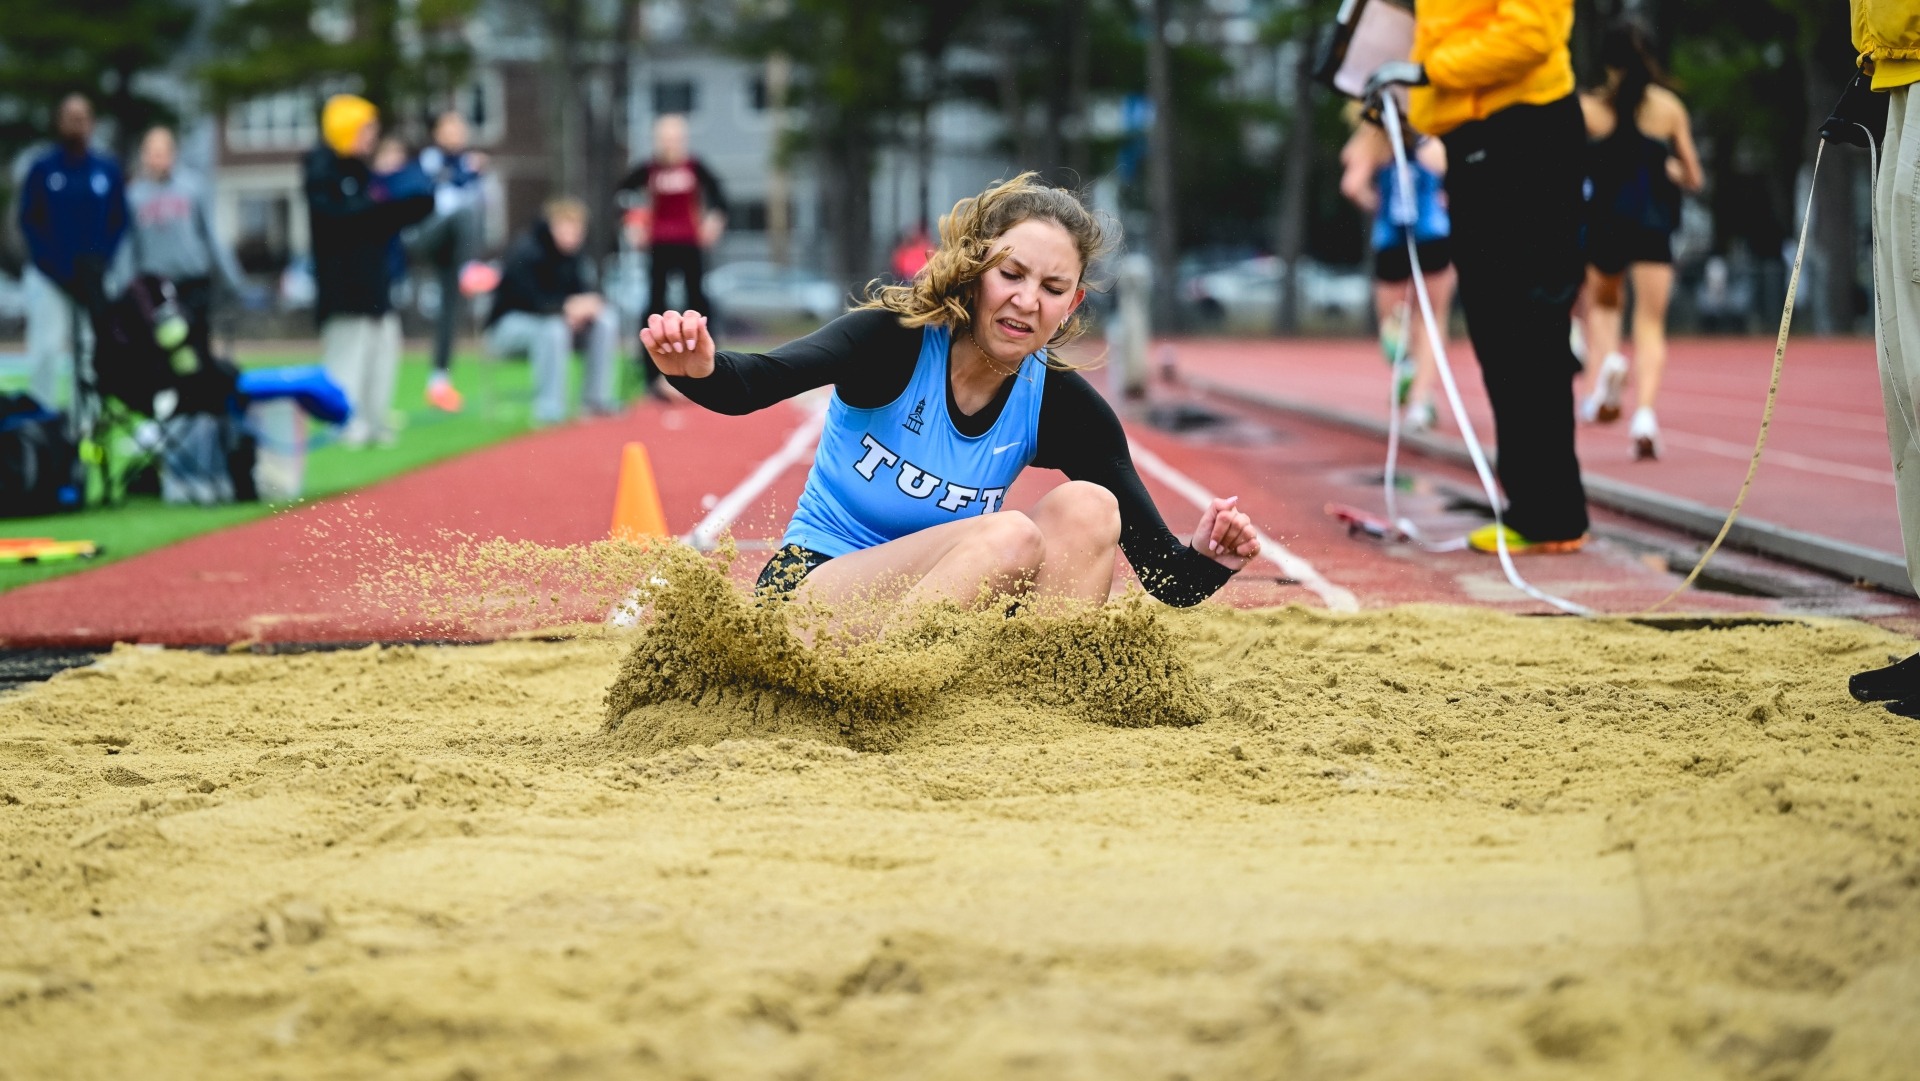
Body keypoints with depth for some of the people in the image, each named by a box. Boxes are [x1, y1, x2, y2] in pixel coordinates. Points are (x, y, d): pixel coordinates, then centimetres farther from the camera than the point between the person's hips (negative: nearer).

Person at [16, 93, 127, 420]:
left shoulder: (108, 170, 8)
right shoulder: (41, 170, 3)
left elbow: (120, 222, 8)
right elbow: (30, 223, -1)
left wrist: (101, 266, -7)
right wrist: (62, 269, -12)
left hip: (97, 279, 2)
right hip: (49, 278, -2)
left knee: (96, 350, -2)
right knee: (47, 348, -8)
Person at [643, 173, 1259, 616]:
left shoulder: (1062, 408, -4)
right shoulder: (899, 339, -13)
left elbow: (1162, 576, -6)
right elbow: (759, 381, -33)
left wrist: (1206, 561, -30)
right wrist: (700, 370, -56)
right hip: (811, 586, -4)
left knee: (1088, 507, -18)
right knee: (1009, 536, -29)